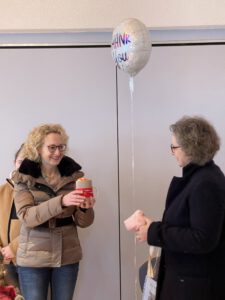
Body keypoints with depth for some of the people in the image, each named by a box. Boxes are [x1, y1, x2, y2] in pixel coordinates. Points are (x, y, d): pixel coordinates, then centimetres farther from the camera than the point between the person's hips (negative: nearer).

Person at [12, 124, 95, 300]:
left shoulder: (74, 175, 1)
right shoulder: (24, 178, -5)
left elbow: (83, 222, 1)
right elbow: (26, 217, -18)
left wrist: (86, 208, -22)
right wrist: (61, 201, -32)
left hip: (67, 256, 2)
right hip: (34, 258, -2)